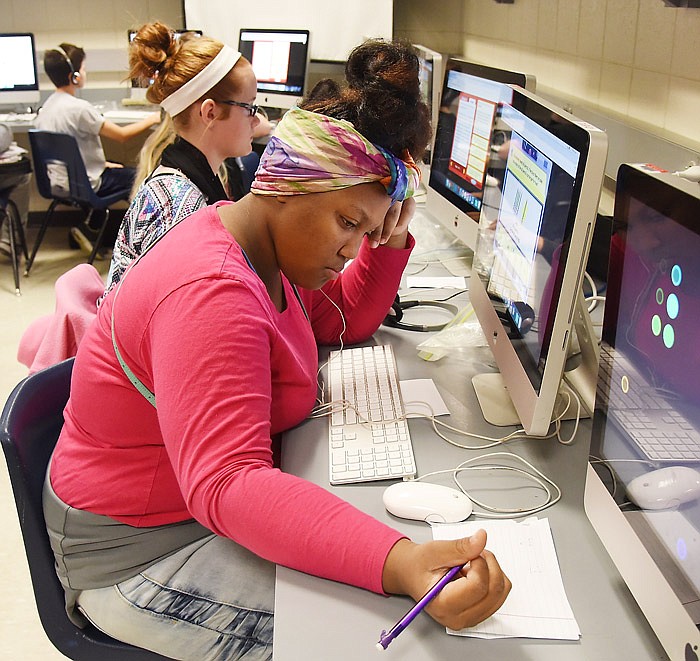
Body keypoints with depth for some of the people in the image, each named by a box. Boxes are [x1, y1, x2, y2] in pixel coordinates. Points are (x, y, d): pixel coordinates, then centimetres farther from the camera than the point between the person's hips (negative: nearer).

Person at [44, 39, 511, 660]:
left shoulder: (263, 245, -1)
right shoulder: (211, 293, -32)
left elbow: (346, 319, 15)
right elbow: (227, 485, -41)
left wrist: (389, 239, -3)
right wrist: (399, 565, -53)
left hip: (206, 495, 9)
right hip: (138, 552, -9)